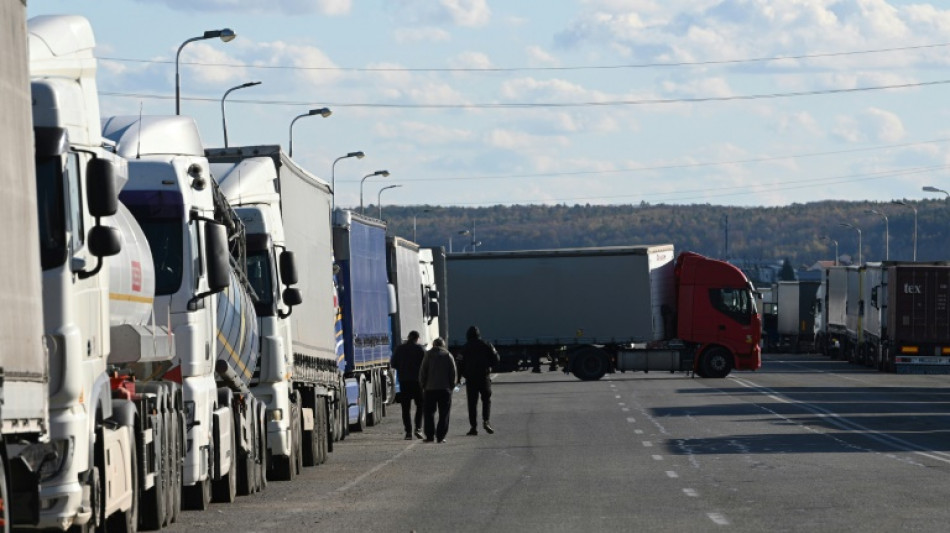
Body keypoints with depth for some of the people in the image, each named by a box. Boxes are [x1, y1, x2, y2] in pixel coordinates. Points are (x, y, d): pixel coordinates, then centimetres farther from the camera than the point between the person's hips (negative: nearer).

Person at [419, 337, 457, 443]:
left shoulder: (428, 355, 3)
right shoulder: (448, 355, 3)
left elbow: (422, 372, 1)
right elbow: (454, 373, 0)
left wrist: (423, 385, 10)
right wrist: (451, 385, 9)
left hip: (430, 388, 0)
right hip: (445, 388, 0)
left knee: (429, 412, 8)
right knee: (444, 414, 3)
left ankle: (429, 435, 3)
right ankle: (440, 437, -4)